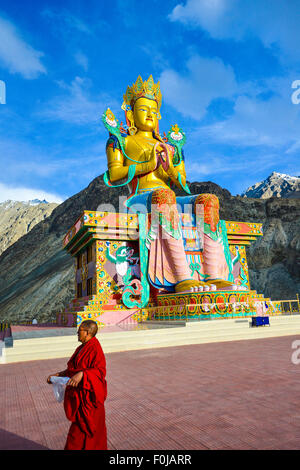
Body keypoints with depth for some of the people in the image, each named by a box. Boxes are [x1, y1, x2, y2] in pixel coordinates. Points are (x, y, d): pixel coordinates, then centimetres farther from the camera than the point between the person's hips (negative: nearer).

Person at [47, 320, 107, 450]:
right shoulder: (82, 348, 11)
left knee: (79, 431, 0)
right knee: (92, 429, 18)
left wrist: (81, 374, -38)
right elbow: (74, 370, 16)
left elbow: (100, 371, -26)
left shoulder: (94, 348, -18)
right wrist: (58, 374, 6)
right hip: (79, 393, 9)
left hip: (87, 395, -9)